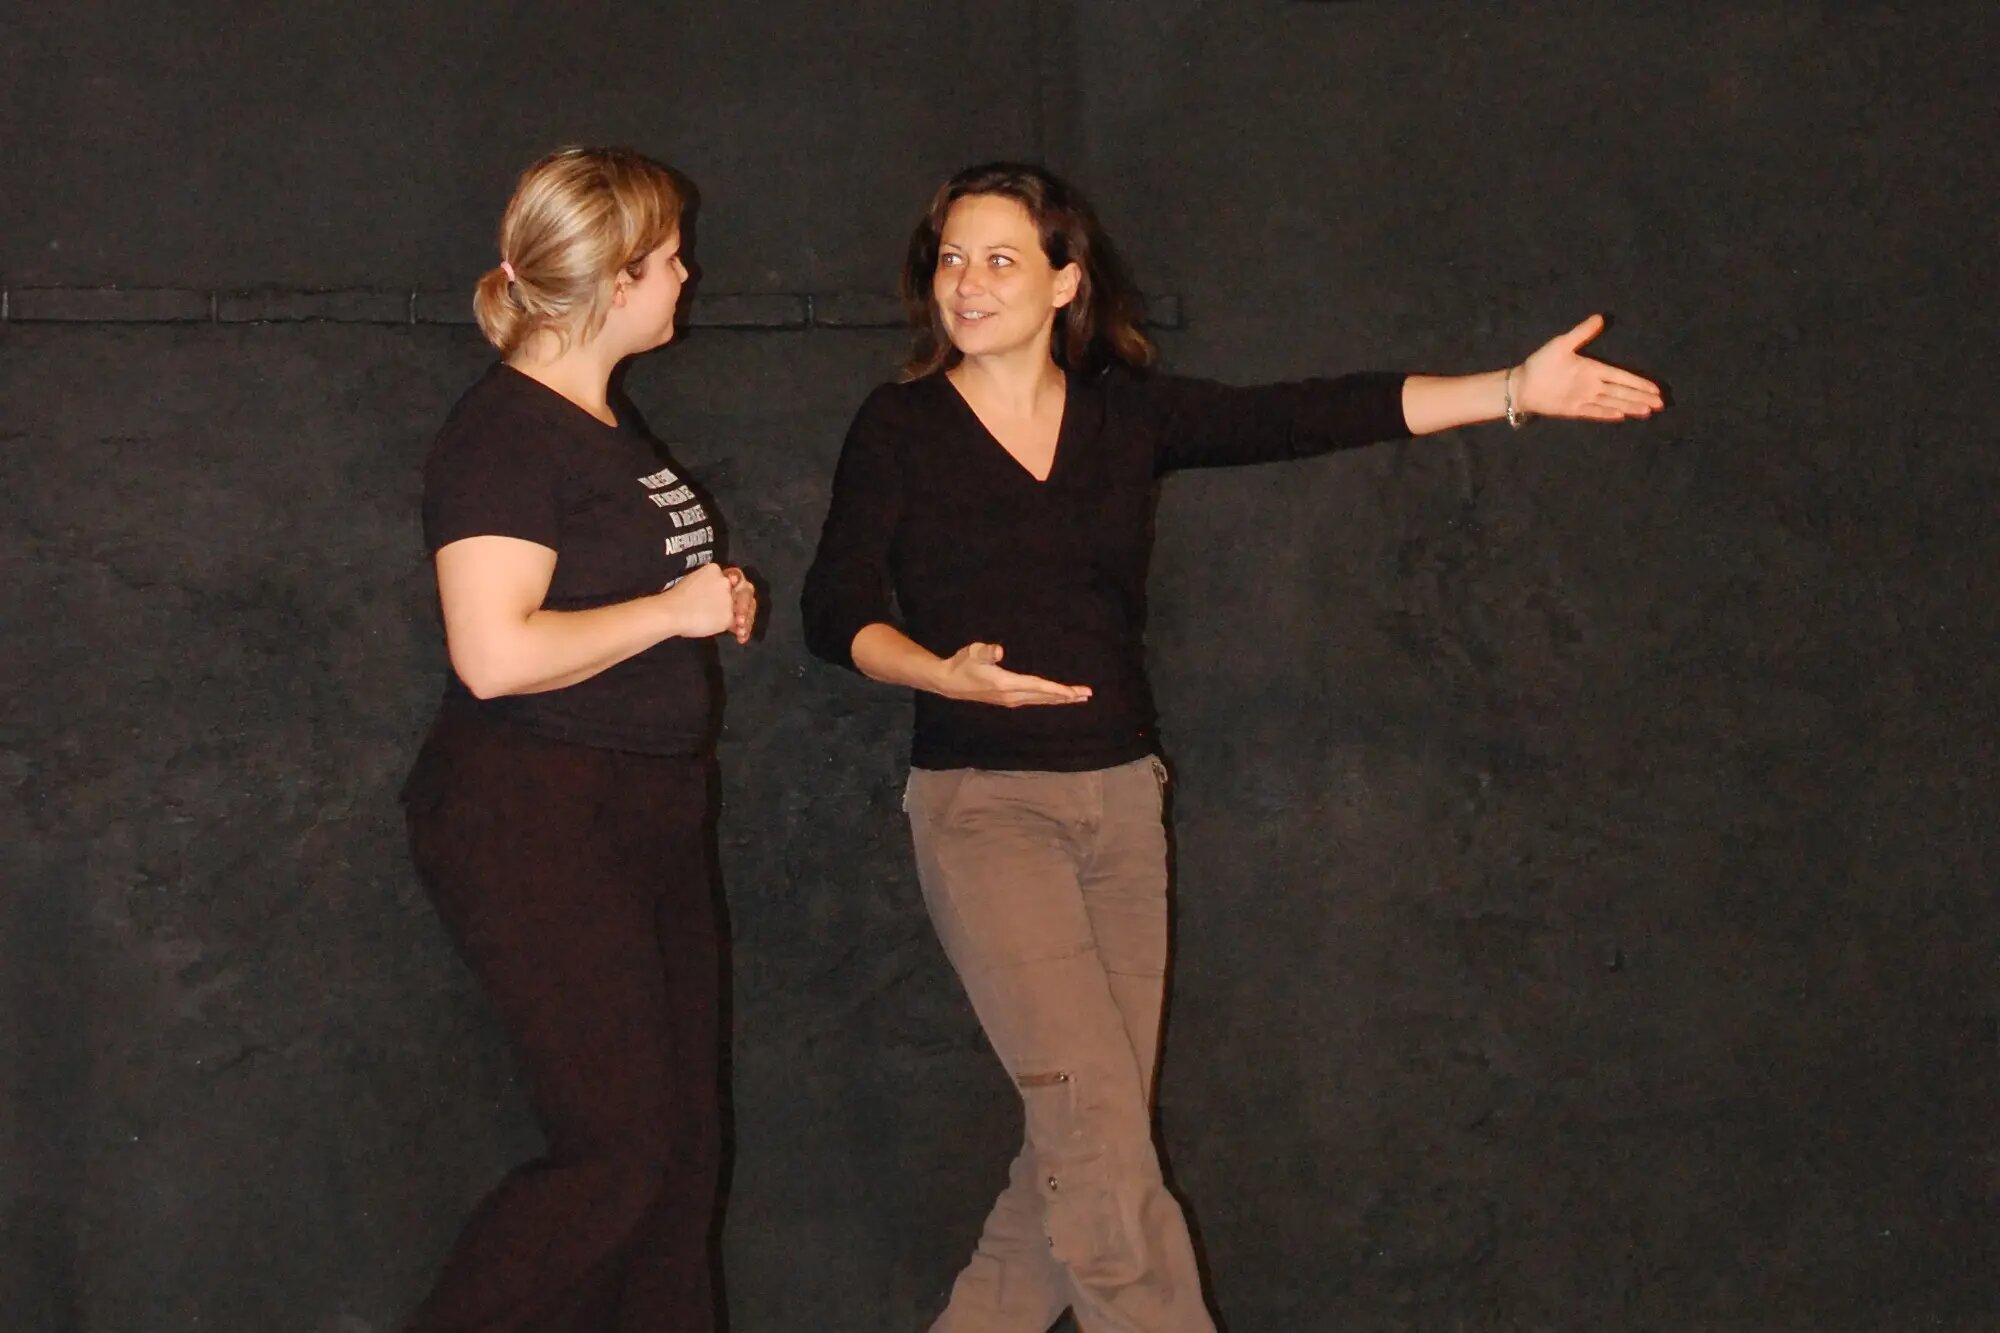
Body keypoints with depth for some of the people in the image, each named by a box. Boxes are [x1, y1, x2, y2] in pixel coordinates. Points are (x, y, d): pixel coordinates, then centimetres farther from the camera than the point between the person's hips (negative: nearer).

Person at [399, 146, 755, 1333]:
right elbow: (495, 653, -26)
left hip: (650, 812, 9)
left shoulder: (612, 422, 15)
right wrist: (674, 611, -15)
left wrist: (715, 599, 10)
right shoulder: (504, 434, -15)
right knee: (619, 1153, -10)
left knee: (686, 1144, 9)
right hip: (537, 821, -9)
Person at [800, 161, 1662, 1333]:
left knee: (1091, 1139, 5)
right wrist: (944, 672, -24)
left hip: (1121, 797, 4)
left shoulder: (1129, 412, 6)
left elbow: (1309, 418, -3)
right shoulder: (900, 429, -1)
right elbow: (837, 612, -5)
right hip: (982, 800, -4)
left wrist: (1512, 391, -11)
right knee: (1097, 1114, -12)